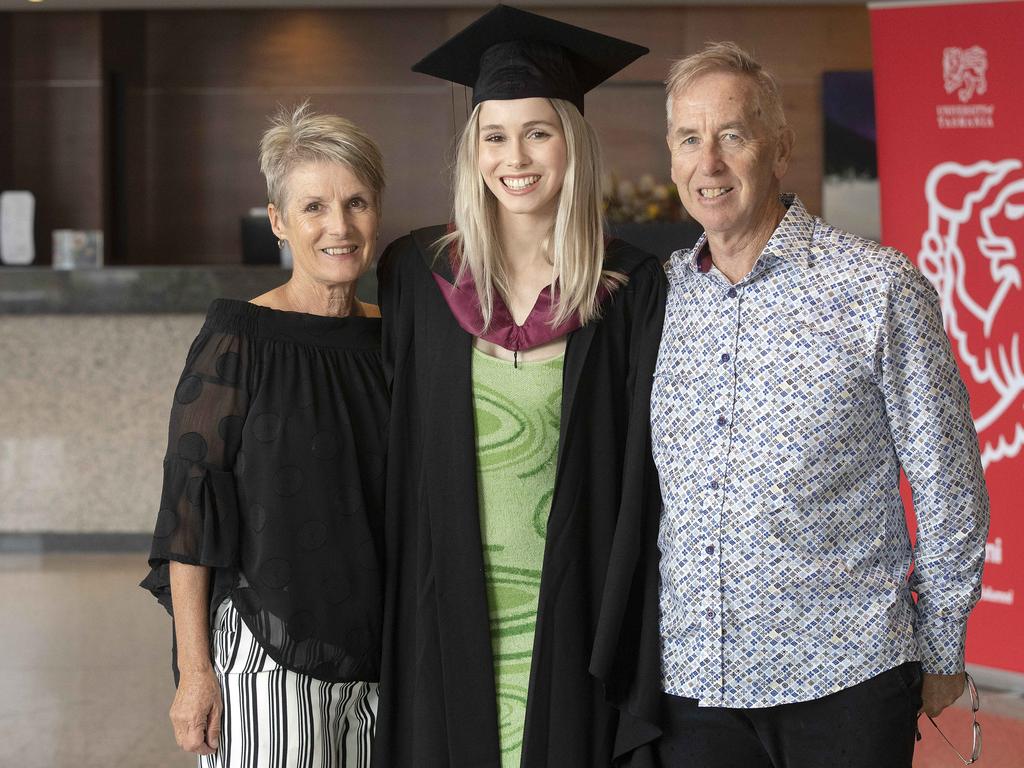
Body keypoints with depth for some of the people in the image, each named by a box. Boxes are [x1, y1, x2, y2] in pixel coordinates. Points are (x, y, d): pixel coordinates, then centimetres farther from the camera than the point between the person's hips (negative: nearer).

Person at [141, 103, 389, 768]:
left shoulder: (390, 338, 6)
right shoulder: (238, 341, -9)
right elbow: (190, 508, -11)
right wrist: (195, 672, -14)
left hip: (376, 655, 5)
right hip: (266, 658, -5)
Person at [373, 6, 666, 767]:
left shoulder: (632, 288, -3)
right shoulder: (416, 274, 1)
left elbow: (647, 470, -2)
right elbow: (394, 452, 7)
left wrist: (640, 636, -7)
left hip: (571, 612, -1)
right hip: (448, 615, 1)